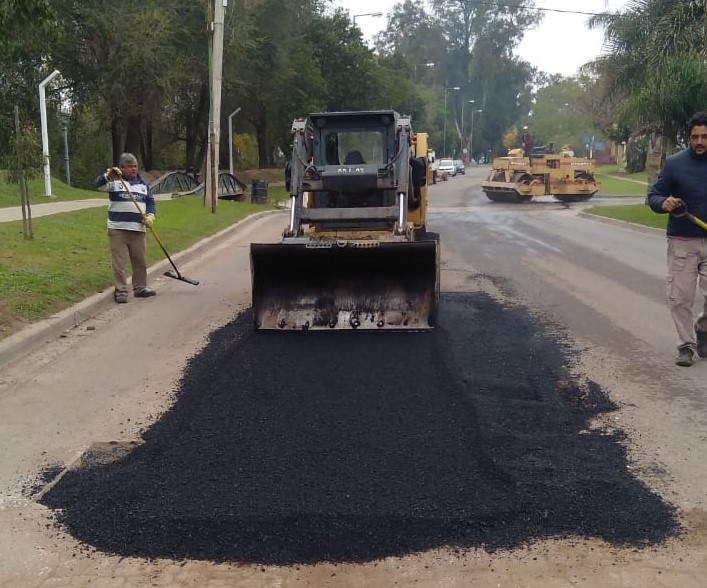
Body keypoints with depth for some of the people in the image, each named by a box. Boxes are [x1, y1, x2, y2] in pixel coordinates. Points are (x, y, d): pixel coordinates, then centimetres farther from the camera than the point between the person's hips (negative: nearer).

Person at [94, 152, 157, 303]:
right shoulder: (114, 181, 3)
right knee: (119, 262, -3)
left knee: (140, 261, 10)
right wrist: (109, 175, -31)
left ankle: (140, 288, 22)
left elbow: (150, 202, 15)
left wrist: (150, 215, -3)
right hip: (117, 229, -4)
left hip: (138, 229, 4)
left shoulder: (143, 183, 15)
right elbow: (98, 184, -13)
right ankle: (120, 291, 2)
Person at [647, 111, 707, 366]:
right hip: (682, 242, -1)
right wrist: (664, 203, -22)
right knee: (680, 297, -1)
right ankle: (686, 345, 15)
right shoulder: (675, 163, -2)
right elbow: (653, 196, 0)